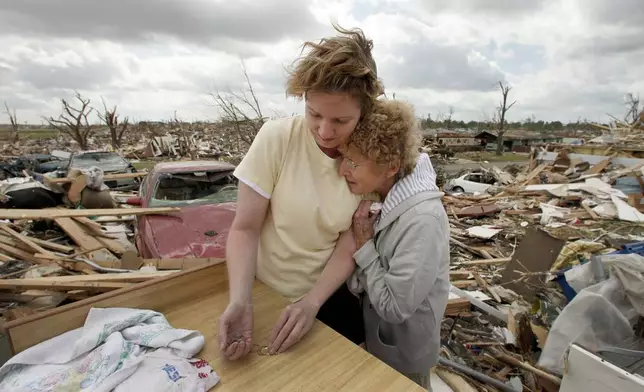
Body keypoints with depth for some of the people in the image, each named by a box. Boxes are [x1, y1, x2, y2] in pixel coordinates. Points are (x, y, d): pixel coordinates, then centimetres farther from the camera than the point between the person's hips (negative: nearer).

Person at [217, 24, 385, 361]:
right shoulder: (276, 138, -21)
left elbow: (348, 249, -12)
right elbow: (244, 230, -17)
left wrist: (312, 302, -25)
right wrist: (240, 300, -29)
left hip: (332, 296, 2)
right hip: (267, 294, -1)